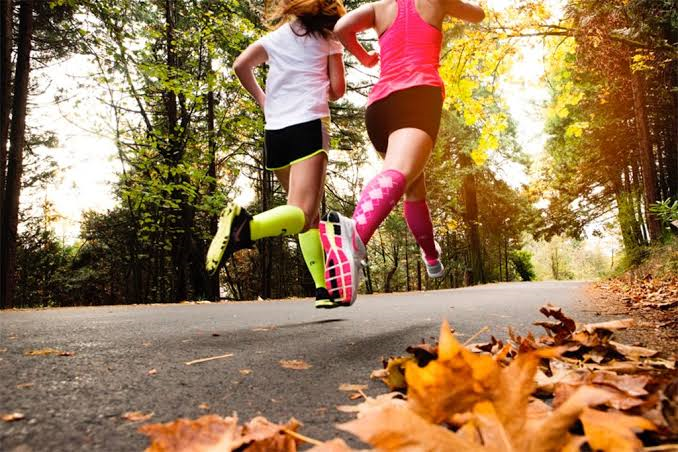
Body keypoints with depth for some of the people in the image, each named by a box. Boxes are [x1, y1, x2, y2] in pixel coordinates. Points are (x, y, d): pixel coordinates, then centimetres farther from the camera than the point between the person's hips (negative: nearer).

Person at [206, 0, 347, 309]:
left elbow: (241, 65, 6)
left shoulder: (274, 38, 19)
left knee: (309, 213, 12)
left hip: (275, 132, 5)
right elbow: (338, 90, 8)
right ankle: (246, 228, -48)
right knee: (302, 213, -18)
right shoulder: (329, 40, 12)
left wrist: (261, 99, 19)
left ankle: (323, 288, 8)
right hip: (309, 127, -4)